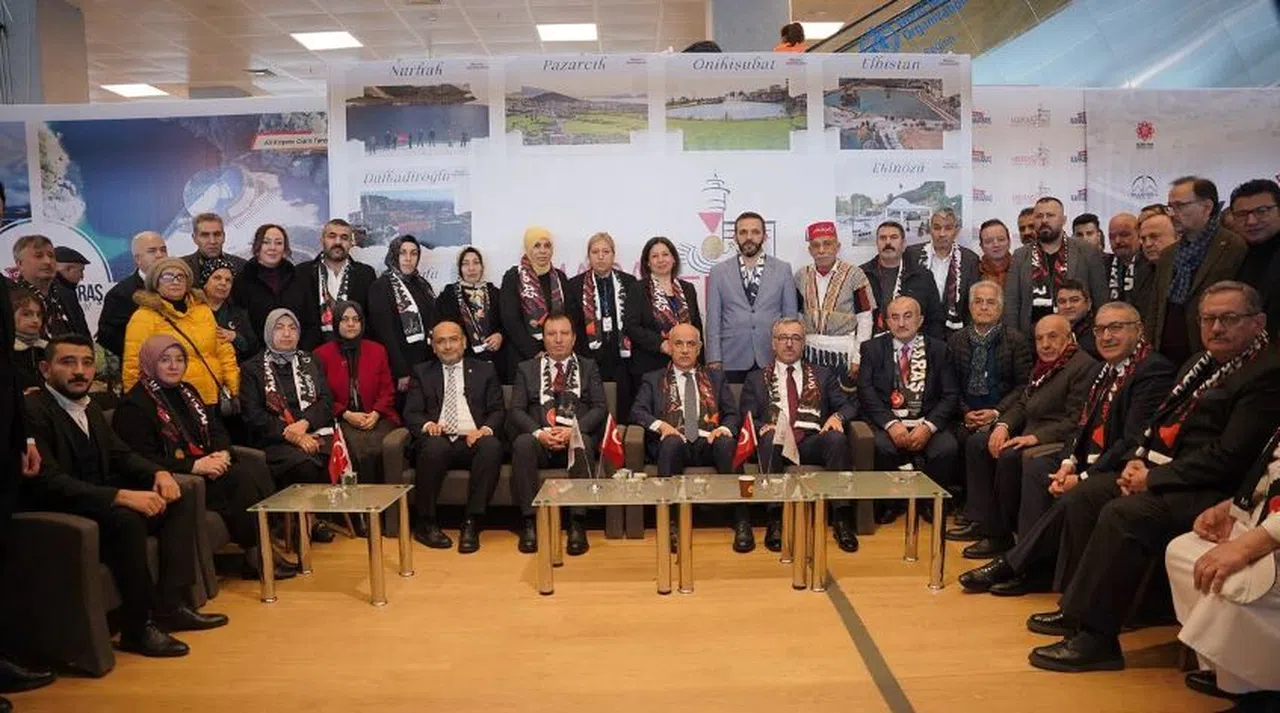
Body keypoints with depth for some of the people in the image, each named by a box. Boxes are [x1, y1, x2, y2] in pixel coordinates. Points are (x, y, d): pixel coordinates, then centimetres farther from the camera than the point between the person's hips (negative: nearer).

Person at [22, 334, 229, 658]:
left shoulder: (90, 408, 12)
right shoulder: (32, 411, -16)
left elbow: (121, 455, 16)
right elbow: (49, 482, -26)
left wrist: (158, 473, -6)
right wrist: (122, 496, -34)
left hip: (101, 503, 10)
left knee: (181, 496, -2)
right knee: (125, 518, -35)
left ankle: (168, 605, -7)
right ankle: (137, 628, -19)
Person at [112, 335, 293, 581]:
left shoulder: (186, 391, 18)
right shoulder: (134, 406, -7)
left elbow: (216, 429, 17)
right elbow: (144, 461, -16)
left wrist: (222, 453, -7)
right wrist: (195, 466, -21)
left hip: (207, 467, 8)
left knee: (258, 471, -19)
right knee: (243, 478, -26)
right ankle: (254, 555, -17)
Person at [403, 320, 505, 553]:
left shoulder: (485, 370, 19)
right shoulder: (422, 373, 19)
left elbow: (498, 410, 11)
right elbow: (411, 412, 9)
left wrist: (485, 429, -11)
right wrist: (427, 425, -14)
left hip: (473, 440, 0)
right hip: (438, 440, 0)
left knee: (492, 446, -34)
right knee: (434, 446, -36)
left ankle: (472, 523, -28)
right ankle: (425, 523, -20)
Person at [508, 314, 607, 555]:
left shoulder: (588, 367, 17)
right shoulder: (526, 369, 17)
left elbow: (600, 408, 5)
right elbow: (516, 410, 5)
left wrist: (573, 430, -13)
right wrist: (539, 433, -14)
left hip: (577, 438, 0)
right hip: (539, 440, 1)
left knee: (583, 444, -35)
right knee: (522, 442, -33)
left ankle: (577, 524, -34)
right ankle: (528, 522, -29)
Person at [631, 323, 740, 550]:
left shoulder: (716, 378, 25)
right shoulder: (653, 379, 21)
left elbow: (733, 414, 15)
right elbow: (637, 412, 7)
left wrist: (724, 428, -8)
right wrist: (660, 425, -14)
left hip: (709, 442, 1)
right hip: (673, 444, -1)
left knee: (727, 443, -33)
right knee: (672, 442, -37)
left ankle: (741, 522, -35)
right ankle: (670, 523, -37)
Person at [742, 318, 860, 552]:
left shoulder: (824, 375, 25)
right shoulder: (756, 379, 21)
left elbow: (849, 405, 16)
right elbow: (746, 418, 10)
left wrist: (837, 416, -8)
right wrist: (762, 427, -13)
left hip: (812, 441, 1)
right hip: (776, 442, -1)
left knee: (837, 438, -32)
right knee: (771, 438, -36)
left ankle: (842, 520, -34)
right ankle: (776, 521, -40)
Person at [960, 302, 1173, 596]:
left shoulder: (1154, 370, -14)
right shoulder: (1107, 370, 15)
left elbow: (1134, 440, -22)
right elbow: (1082, 425, 13)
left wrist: (1084, 477, -22)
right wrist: (1068, 463, -7)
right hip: (1090, 460, 9)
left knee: (1074, 496, -29)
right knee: (1035, 467, -5)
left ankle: (1012, 564, -15)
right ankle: (1034, 566, -11)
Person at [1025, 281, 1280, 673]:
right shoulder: (1201, 365, 17)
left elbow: (1229, 456, -21)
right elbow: (1163, 420, 20)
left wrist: (1154, 478, -17)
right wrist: (1139, 460, 1)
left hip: (1211, 490, -10)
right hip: (1163, 471, 10)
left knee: (1123, 514, -29)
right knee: (1085, 495, 2)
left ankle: (1095, 637, -21)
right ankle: (1078, 606, 8)